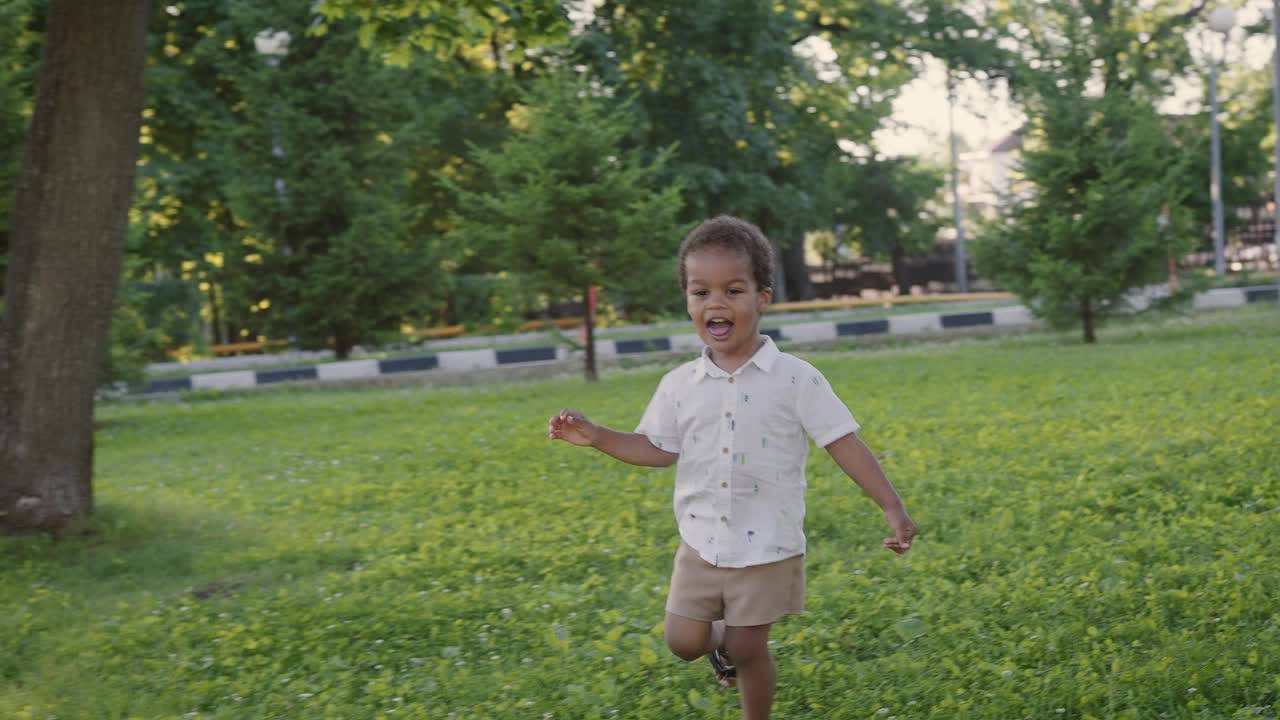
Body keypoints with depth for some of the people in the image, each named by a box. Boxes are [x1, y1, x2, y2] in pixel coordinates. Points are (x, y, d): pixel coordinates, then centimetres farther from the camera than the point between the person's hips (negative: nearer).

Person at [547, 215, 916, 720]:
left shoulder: (796, 379, -11)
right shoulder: (680, 385, -1)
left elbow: (844, 444, -10)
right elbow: (658, 449, 9)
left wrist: (892, 507, -15)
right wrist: (594, 436, -5)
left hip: (768, 547, -3)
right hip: (701, 544, 3)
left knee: (749, 650, 3)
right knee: (684, 642, 6)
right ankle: (723, 638, 40)